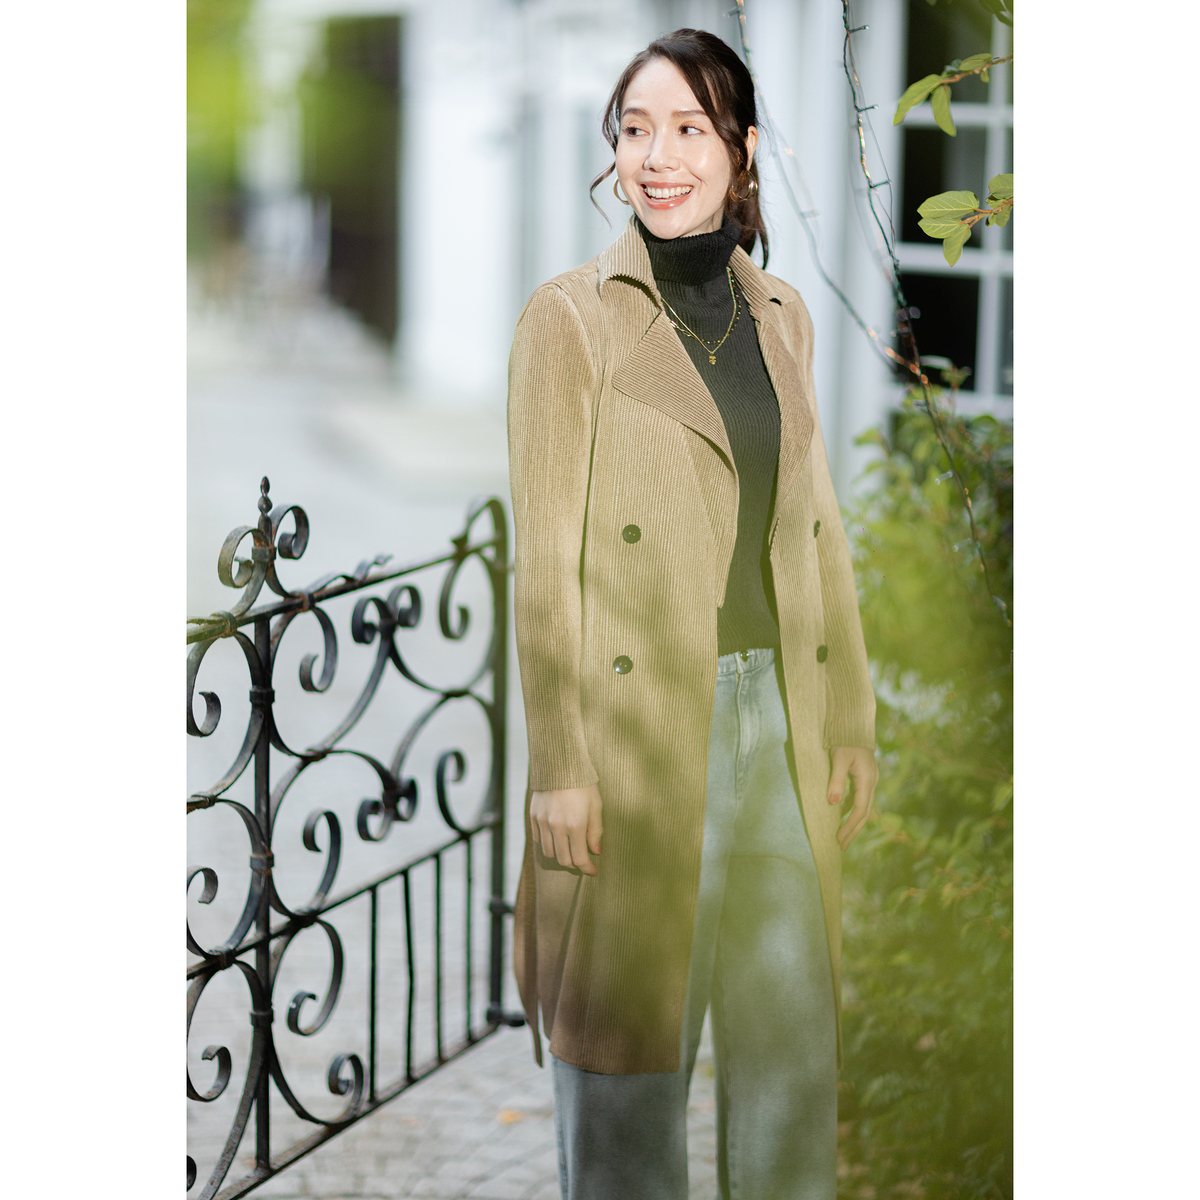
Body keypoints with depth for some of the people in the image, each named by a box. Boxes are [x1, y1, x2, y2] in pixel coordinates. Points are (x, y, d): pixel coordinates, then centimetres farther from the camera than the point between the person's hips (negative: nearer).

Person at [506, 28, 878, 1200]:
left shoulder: (779, 314, 10)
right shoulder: (570, 318, -6)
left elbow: (816, 529, 15)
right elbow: (546, 561, -9)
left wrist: (850, 717, 12)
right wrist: (559, 767, -13)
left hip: (775, 719, 5)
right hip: (641, 728, -5)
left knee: (790, 1027, 11)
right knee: (631, 1022, 5)